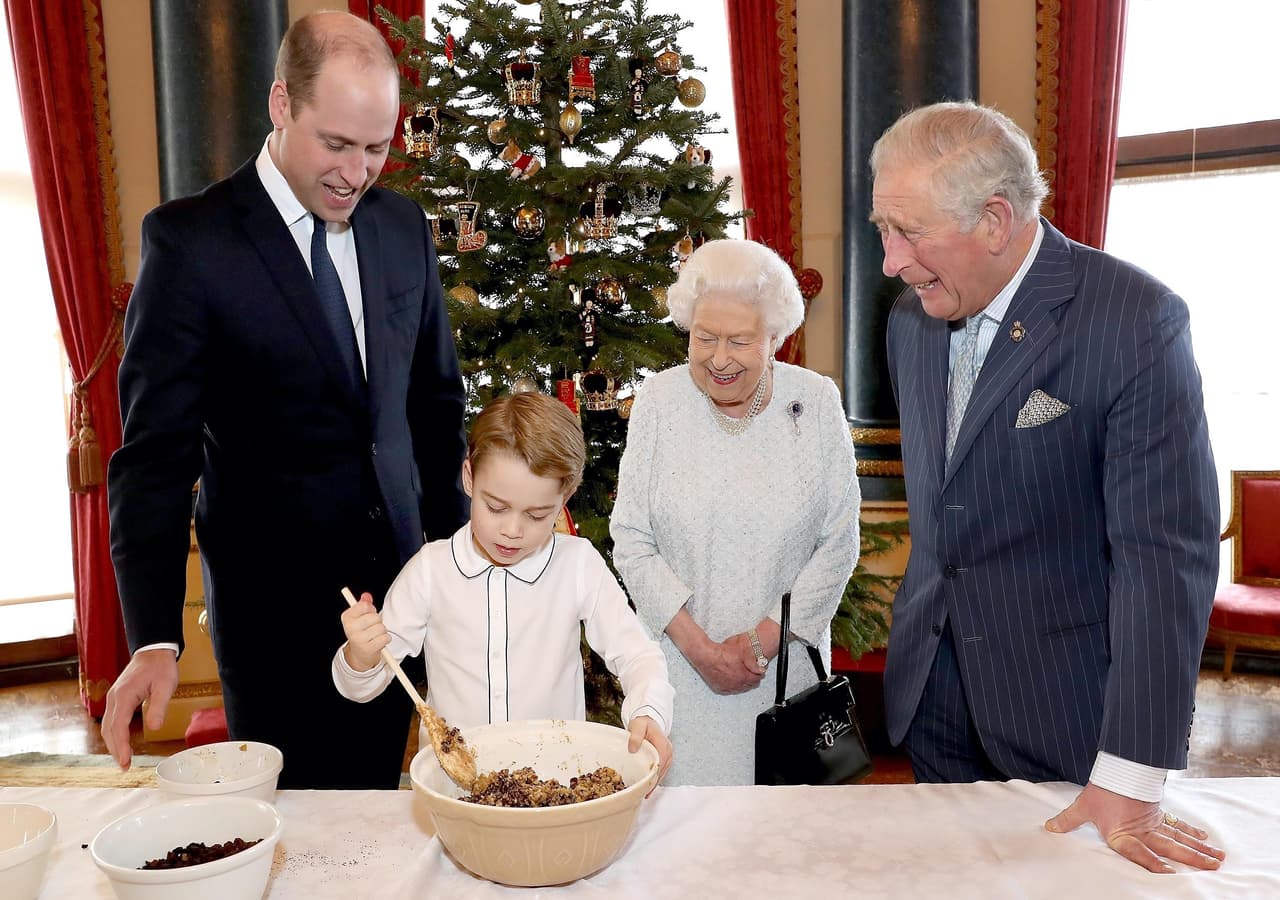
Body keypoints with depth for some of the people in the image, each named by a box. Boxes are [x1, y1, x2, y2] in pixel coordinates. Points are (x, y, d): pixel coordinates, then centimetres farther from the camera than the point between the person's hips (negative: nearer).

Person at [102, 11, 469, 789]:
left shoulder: (404, 227, 3)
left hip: (398, 577, 4)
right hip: (274, 600, -4)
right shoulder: (190, 240, -11)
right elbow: (156, 453, -12)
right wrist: (156, 638, -20)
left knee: (376, 802, 14)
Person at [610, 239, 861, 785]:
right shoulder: (659, 401, -7)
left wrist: (765, 639, -10)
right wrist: (698, 646, -11)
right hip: (680, 660, 0)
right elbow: (631, 542, -5)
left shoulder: (816, 402, -6)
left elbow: (839, 544, -4)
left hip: (787, 656, 1)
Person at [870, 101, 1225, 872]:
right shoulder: (912, 319, 2)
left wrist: (1130, 781, -21)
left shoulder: (1137, 319, -18)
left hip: (1065, 704, -5)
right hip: (932, 690, 6)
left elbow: (1166, 552, -21)